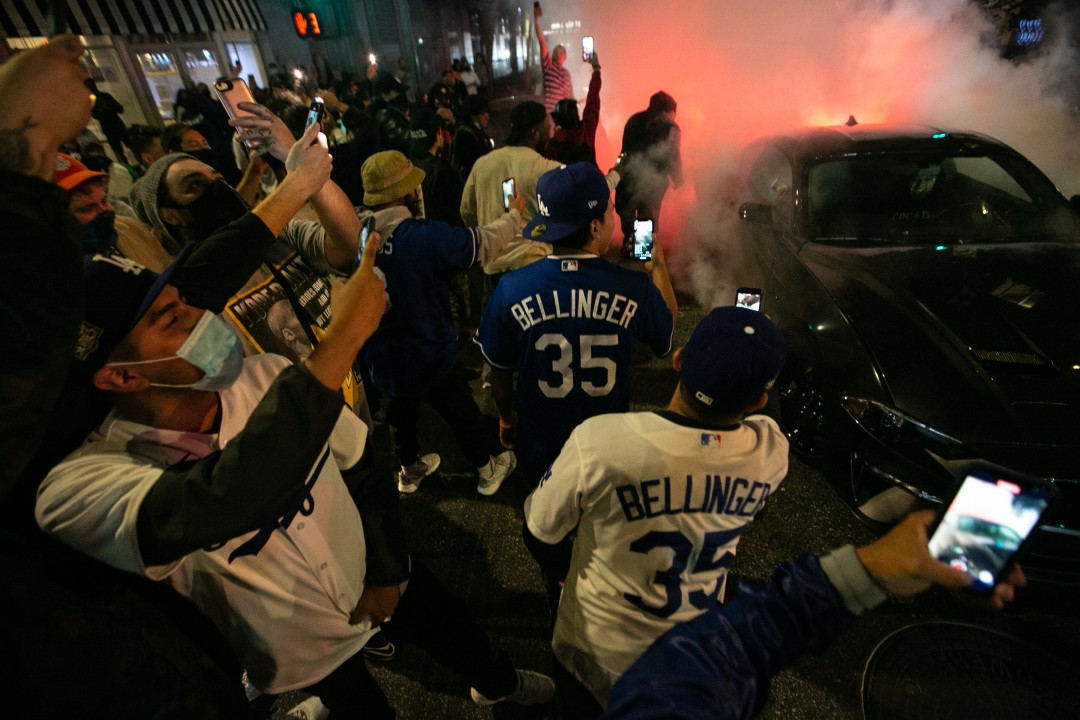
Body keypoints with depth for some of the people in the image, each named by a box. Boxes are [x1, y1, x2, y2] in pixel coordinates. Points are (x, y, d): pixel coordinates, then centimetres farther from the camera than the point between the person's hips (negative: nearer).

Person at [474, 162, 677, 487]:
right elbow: (669, 324, 2)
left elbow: (499, 371, -8)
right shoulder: (636, 288, -22)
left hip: (539, 450, 0)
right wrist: (658, 266, 18)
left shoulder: (512, 289, -22)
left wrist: (506, 418, 12)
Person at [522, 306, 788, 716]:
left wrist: (562, 573, 2)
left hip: (600, 649, -2)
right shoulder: (773, 451, -27)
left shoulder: (599, 441, -38)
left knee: (589, 705, 31)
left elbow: (540, 535, -18)